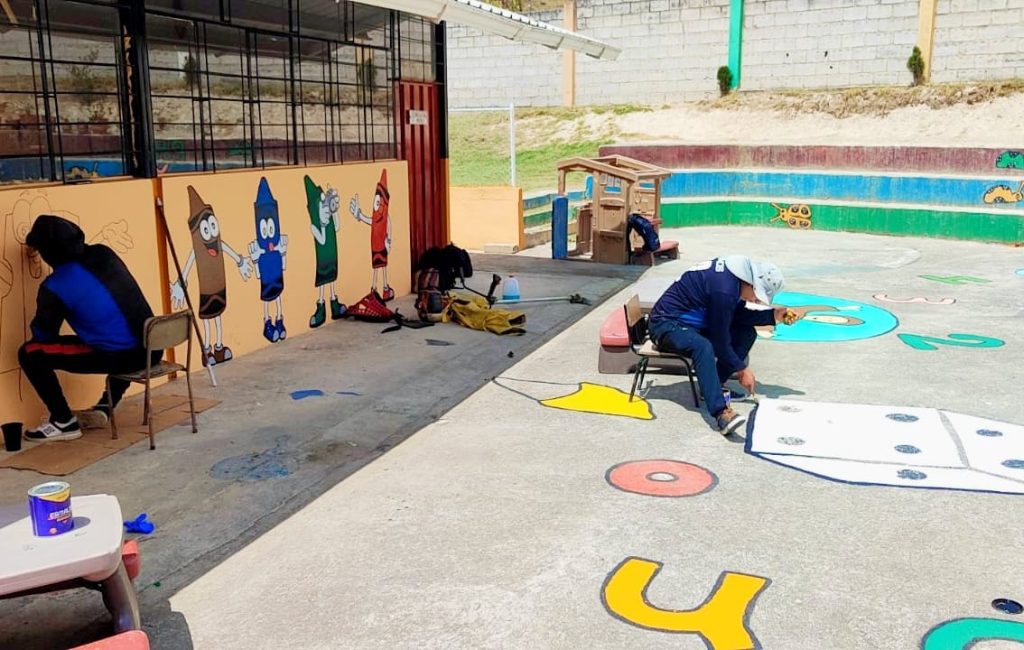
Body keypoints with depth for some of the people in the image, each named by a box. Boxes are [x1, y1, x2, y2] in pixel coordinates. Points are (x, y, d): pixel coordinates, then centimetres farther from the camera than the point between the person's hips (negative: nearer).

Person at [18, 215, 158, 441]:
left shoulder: (55, 286, -8)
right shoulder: (104, 254, 8)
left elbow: (42, 334, 7)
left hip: (118, 356, -7)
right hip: (150, 349, 7)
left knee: (30, 353, 3)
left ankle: (65, 422, 13)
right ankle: (102, 410, 35)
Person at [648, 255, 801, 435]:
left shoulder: (735, 273, -2)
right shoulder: (724, 289, -29)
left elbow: (738, 315, 11)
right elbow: (720, 339, -21)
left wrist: (774, 316, -1)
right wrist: (741, 369, -11)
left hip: (694, 322, 10)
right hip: (667, 325, -10)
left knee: (747, 333, 3)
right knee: (703, 347, -39)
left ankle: (712, 387, 2)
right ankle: (721, 411, -43)